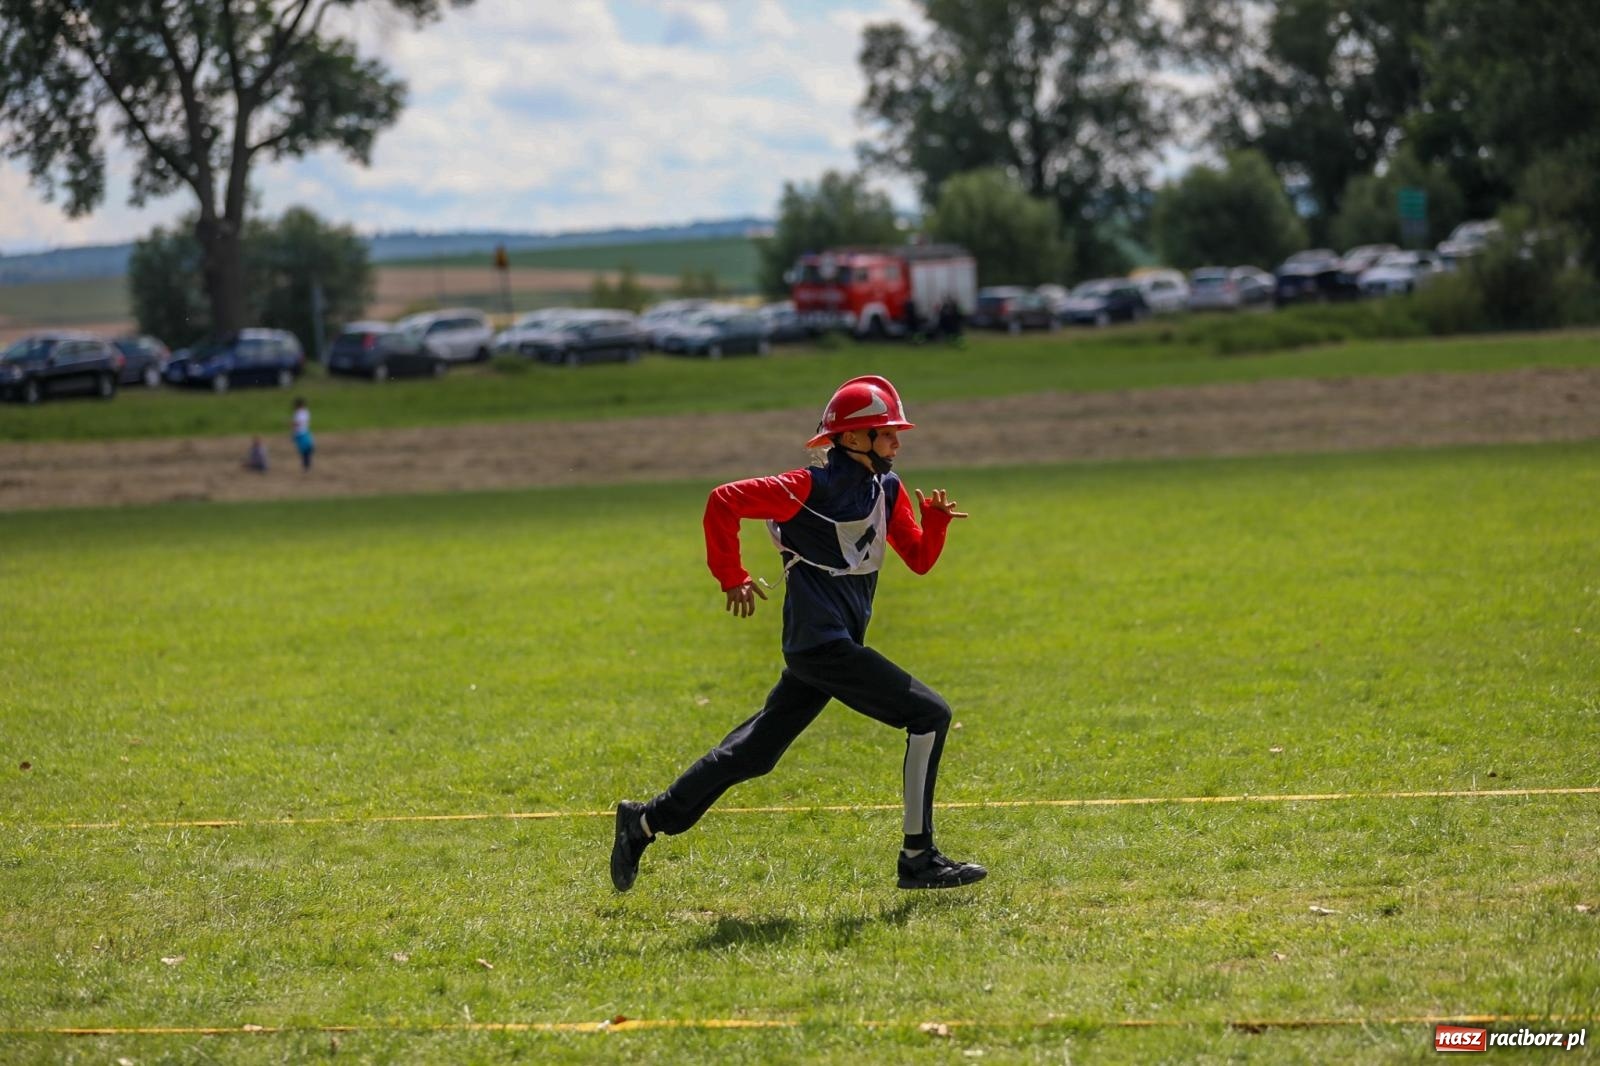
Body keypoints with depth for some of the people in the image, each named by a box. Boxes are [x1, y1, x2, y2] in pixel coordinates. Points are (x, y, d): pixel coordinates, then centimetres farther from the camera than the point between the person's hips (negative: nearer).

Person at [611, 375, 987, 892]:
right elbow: (725, 500, -16)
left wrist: (936, 521, -8)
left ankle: (648, 821, 23)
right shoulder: (817, 487, -15)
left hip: (829, 647, 9)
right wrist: (731, 578, -11)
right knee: (929, 714, -12)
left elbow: (919, 558, 12)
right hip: (823, 644, -9)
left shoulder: (887, 488, 11)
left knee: (755, 753, 14)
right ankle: (917, 859, -9)